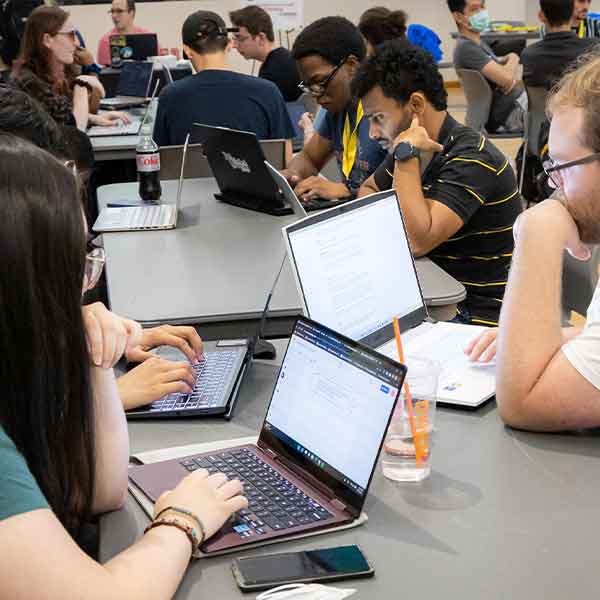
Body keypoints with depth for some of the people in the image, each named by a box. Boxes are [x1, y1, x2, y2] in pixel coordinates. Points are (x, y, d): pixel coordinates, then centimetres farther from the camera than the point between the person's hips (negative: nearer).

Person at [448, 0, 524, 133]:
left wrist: (513, 77, -8)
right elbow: (505, 78, -27)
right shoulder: (466, 47, -19)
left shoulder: (478, 42, 13)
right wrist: (513, 59, -5)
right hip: (504, 114, -9)